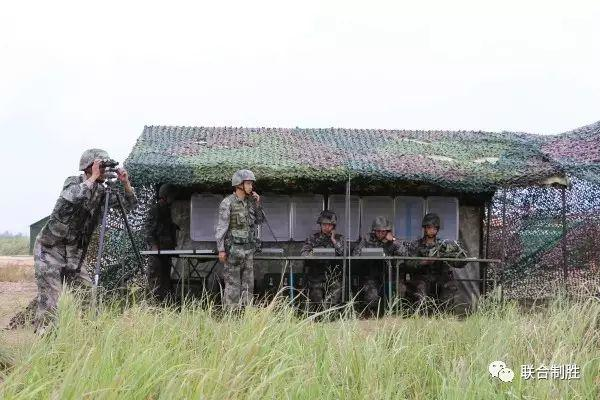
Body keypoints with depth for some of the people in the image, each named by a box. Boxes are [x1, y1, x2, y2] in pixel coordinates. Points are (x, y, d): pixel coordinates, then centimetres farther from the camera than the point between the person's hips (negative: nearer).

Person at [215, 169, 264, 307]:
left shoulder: (249, 202, 9)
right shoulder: (227, 203, -12)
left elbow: (259, 220, 16)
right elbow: (221, 227, -13)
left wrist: (258, 204, 2)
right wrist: (221, 249, -18)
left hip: (248, 249, 7)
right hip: (233, 249, -7)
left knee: (248, 283, 7)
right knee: (232, 284, -3)